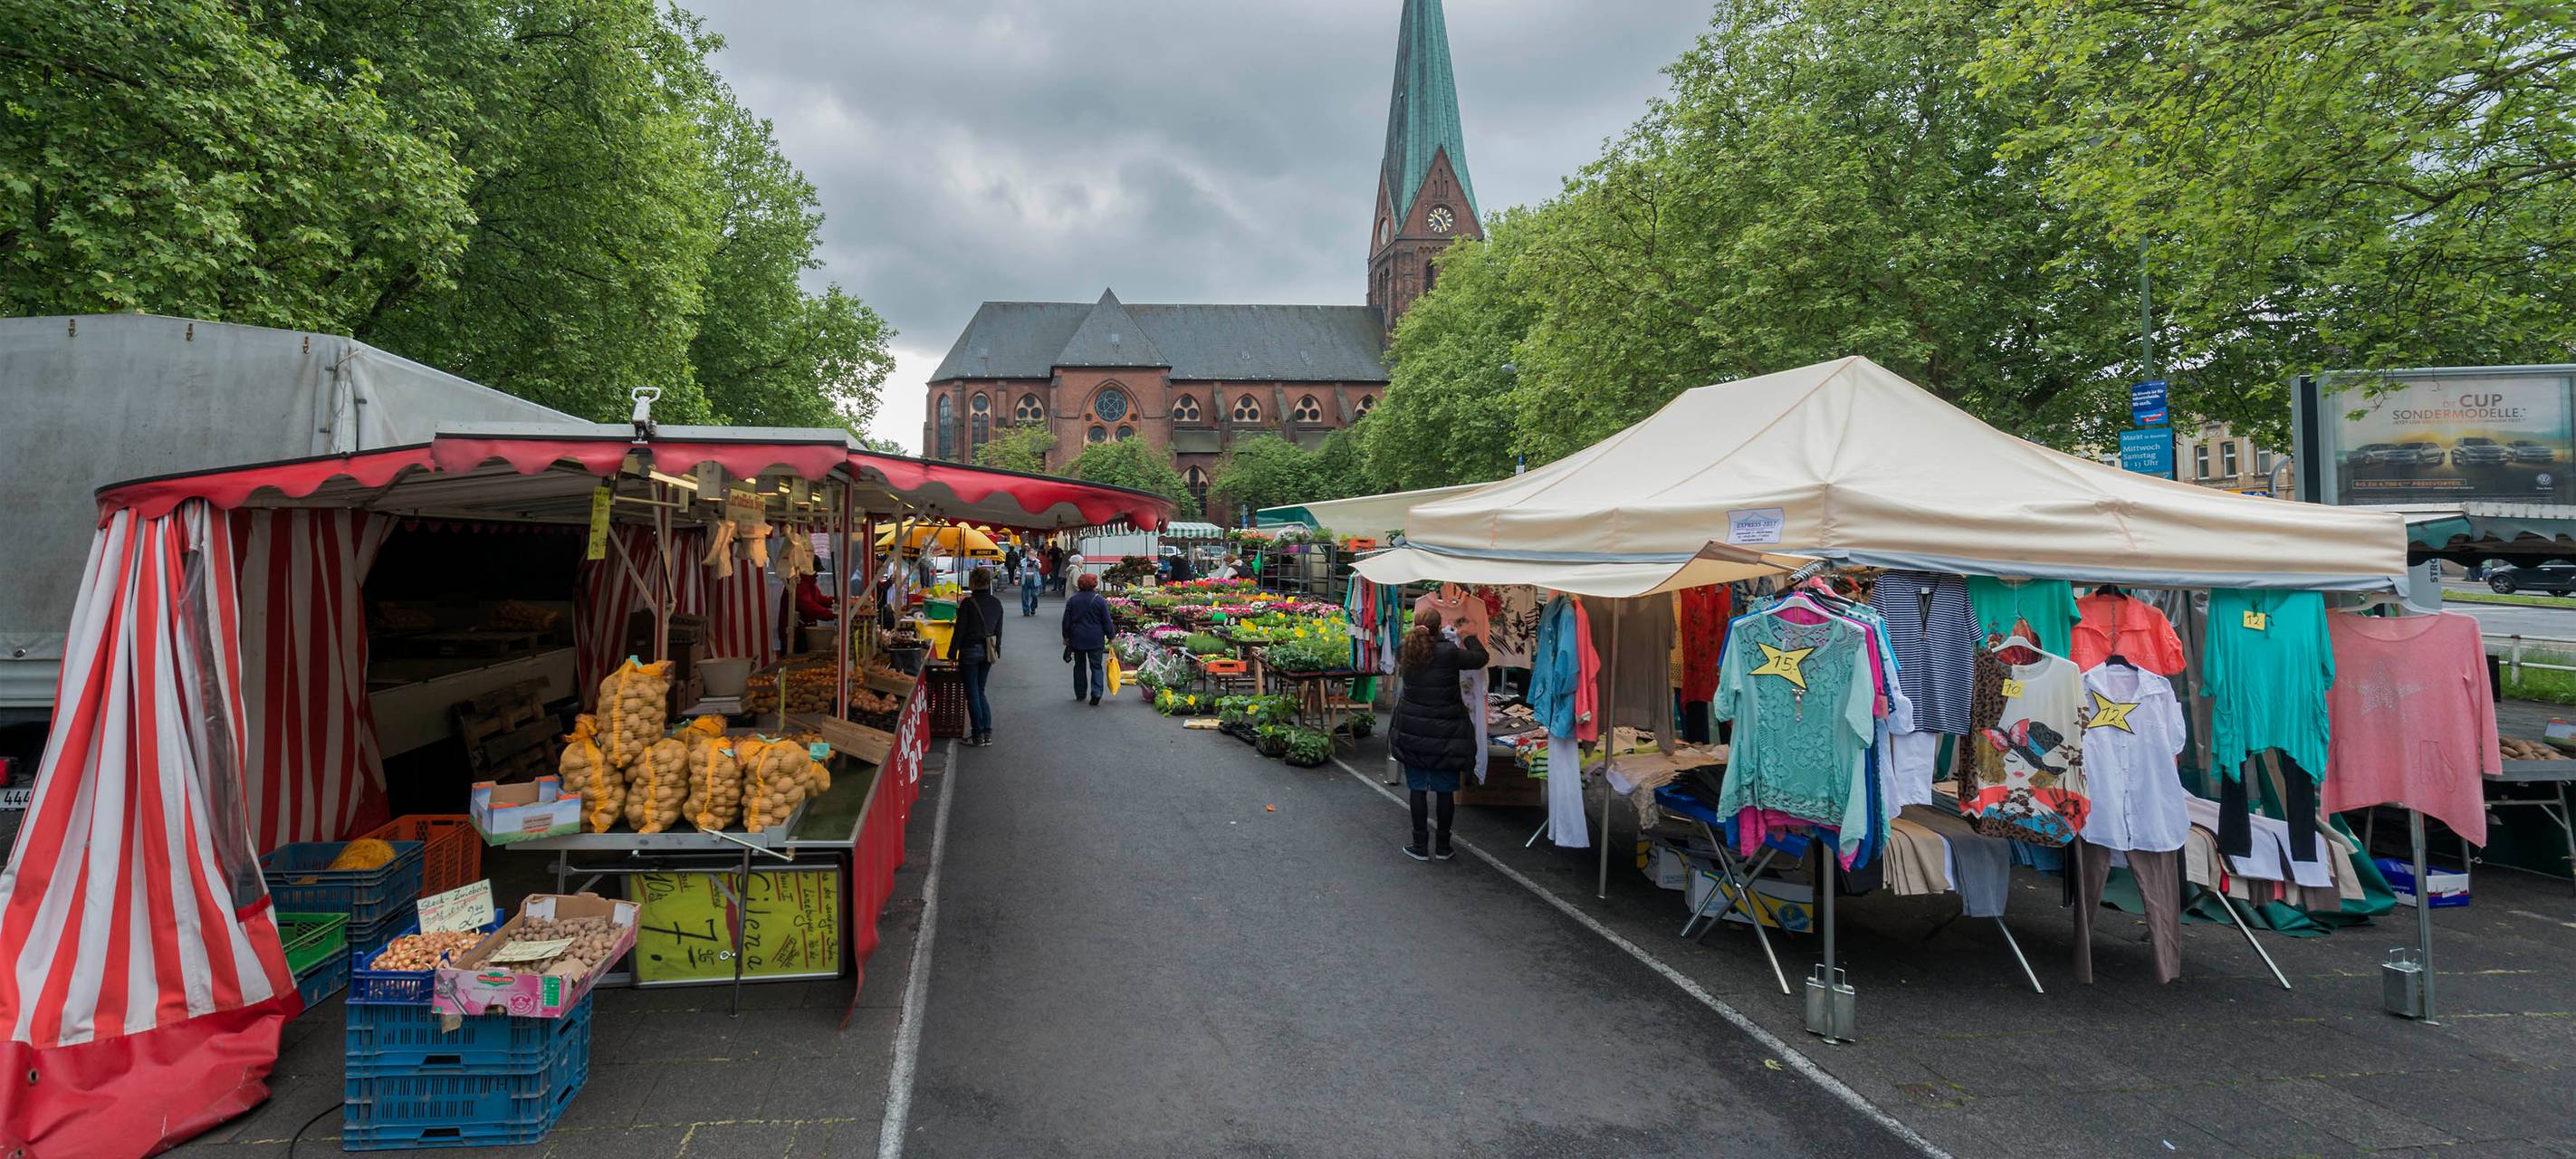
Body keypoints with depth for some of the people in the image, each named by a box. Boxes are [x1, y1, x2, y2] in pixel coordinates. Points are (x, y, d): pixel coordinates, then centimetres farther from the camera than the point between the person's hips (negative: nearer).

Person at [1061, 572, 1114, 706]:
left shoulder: (1072, 600, -1)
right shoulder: (1099, 600, -8)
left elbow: (1066, 621, 4)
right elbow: (1106, 621, -5)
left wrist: (1066, 637, 14)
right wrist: (1110, 637, 6)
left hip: (1077, 639, 2)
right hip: (1096, 640, -2)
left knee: (1079, 666, 15)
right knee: (1096, 666, 2)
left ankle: (1080, 694, 21)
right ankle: (1096, 693, -14)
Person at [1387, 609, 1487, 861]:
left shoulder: (1404, 652, -6)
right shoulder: (1449, 653, -15)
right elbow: (1480, 658, 1)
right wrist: (1469, 639, 21)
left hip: (1413, 731, 2)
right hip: (1446, 732, -2)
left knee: (1417, 788, 10)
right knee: (1445, 789, 10)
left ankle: (1420, 846, 15)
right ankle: (1442, 847, 19)